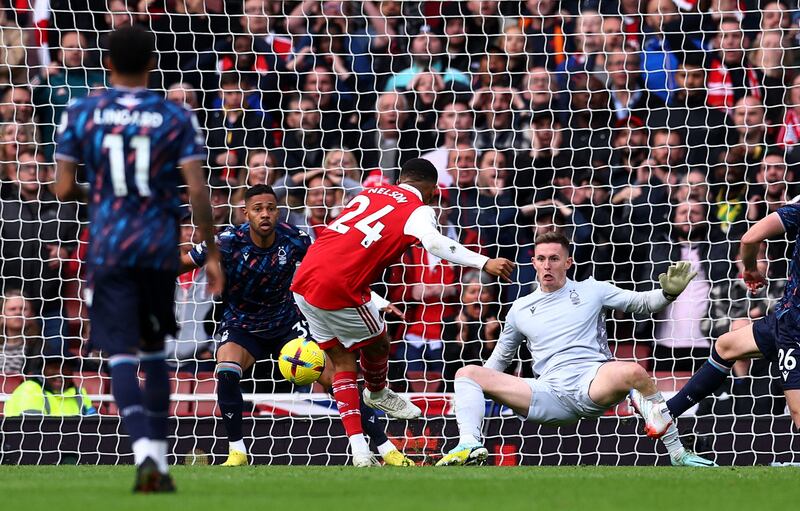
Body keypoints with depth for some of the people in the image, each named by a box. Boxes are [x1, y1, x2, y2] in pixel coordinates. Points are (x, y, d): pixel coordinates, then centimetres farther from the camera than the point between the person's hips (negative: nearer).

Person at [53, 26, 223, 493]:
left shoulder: (80, 115, -1)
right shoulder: (176, 118, -1)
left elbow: (63, 190, -1)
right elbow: (197, 191, -6)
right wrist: (212, 253, 1)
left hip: (109, 248, -1)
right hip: (161, 246, 1)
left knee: (122, 355, -4)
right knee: (154, 352, 17)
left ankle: (146, 454, -25)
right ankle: (159, 461, 18)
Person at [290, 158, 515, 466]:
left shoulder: (368, 193, 21)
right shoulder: (419, 210, 0)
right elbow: (433, 242, -21)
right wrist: (485, 263, -27)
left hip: (303, 279, 7)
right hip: (339, 289, -7)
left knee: (341, 361, 15)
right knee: (377, 346, 20)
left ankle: (359, 449, 11)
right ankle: (377, 394, 50)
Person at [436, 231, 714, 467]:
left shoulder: (591, 290, 14)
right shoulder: (520, 309, 20)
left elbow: (642, 302, 13)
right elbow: (499, 359, 31)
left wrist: (668, 292, -8)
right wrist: (472, 397, 23)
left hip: (593, 382, -3)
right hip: (551, 395, 3)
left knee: (633, 372, -39)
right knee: (467, 373, -10)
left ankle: (677, 453, -26)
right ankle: (468, 447, -32)